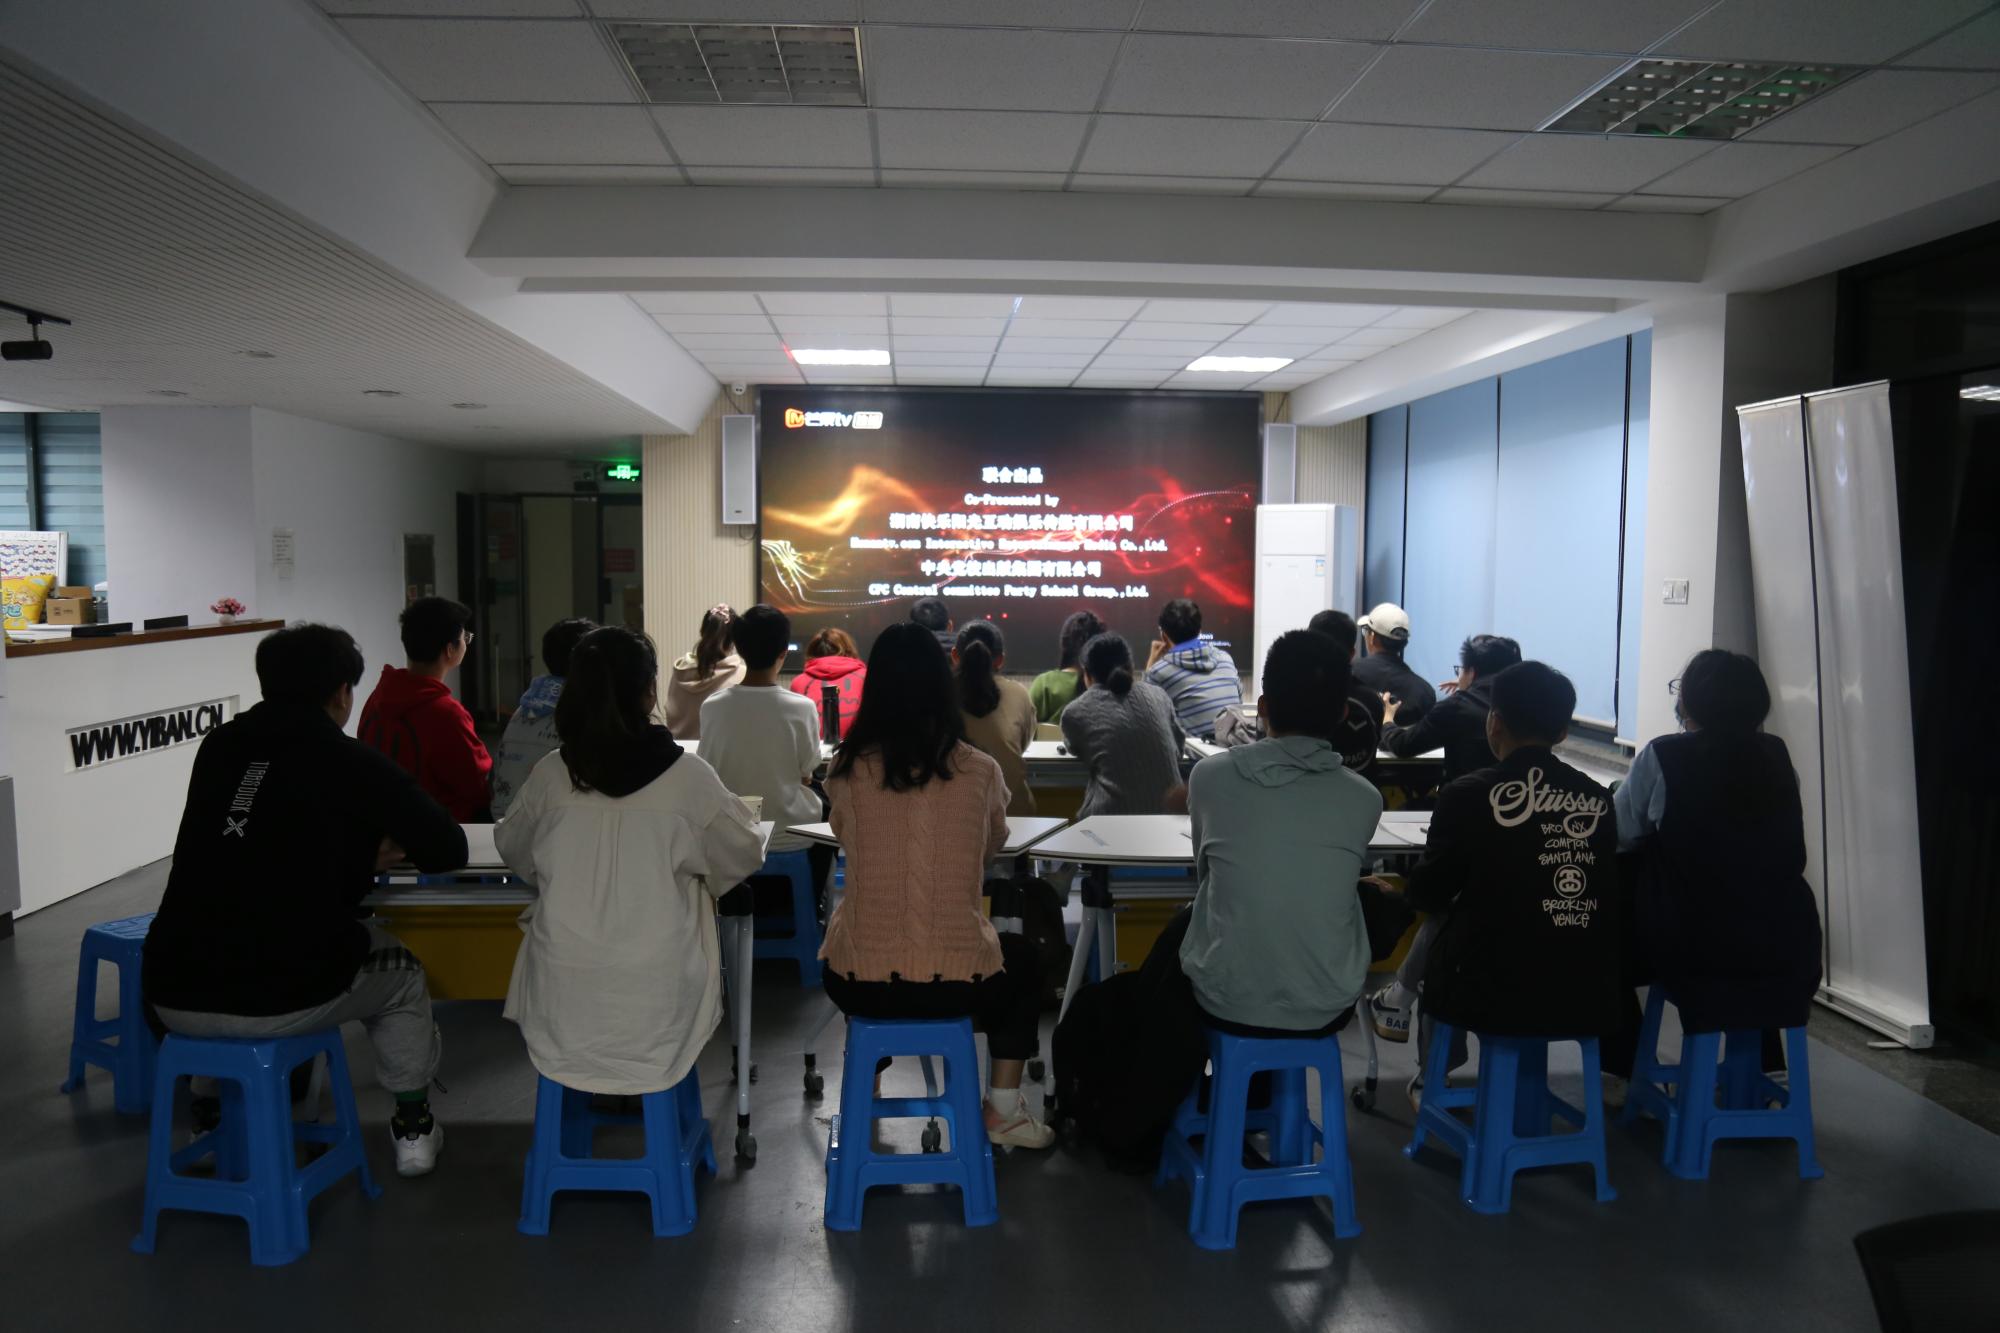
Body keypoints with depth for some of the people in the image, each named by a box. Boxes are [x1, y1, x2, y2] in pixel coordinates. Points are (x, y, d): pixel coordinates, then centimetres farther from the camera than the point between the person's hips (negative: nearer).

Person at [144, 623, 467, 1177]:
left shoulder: (218, 746, 10)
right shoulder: (355, 763, -3)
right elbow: (447, 850, 5)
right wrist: (376, 849, 26)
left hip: (174, 996, 5)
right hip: (287, 998, -5)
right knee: (401, 974, 25)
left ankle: (215, 1117, 45)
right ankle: (414, 1128, 32)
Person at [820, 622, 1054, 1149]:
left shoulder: (848, 771, -6)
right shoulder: (979, 772, -7)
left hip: (858, 984, 2)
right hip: (956, 984, -1)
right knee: (1023, 958, 32)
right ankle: (1003, 1111, 31)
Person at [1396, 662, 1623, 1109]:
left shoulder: (1467, 796, -12)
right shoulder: (1598, 800, -1)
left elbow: (1427, 894, -1)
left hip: (1492, 999, -4)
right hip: (1589, 1003, 4)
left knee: (1437, 922, 25)